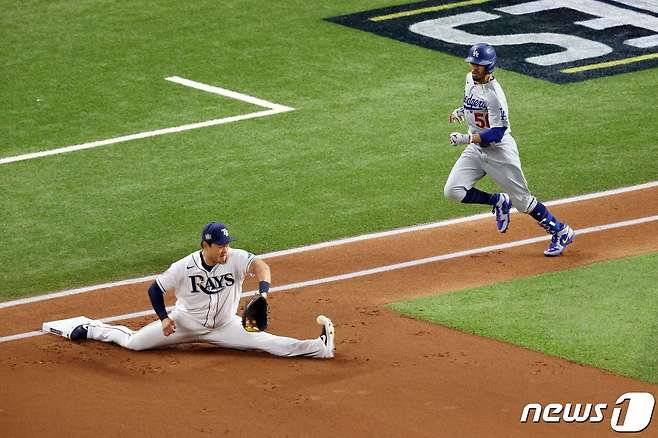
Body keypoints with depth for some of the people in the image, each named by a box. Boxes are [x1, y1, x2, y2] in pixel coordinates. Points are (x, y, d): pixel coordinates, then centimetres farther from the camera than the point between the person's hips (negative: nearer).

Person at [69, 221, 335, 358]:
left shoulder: (236, 259, -24)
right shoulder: (184, 267, -22)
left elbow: (260, 266, -44)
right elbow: (155, 289, -8)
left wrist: (263, 292, -62)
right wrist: (164, 318, -17)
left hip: (224, 326, 0)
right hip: (185, 322, 0)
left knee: (268, 342, -16)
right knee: (133, 343, 1)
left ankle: (321, 347, -17)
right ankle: (92, 330, 27)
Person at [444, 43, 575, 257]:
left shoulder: (494, 94, -25)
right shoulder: (470, 79, 1)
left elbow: (497, 133, -27)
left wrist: (466, 138, -33)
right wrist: (461, 111, 3)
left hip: (499, 150, -8)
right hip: (476, 149, 8)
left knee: (522, 199, 0)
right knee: (453, 191, -8)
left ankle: (561, 233, 18)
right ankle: (499, 202, 13)